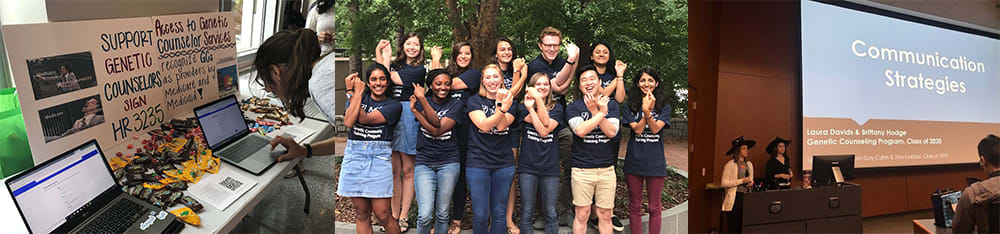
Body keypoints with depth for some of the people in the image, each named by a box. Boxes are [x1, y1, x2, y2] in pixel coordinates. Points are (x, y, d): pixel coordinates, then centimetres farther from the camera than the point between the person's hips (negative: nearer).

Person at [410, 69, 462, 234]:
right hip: (424, 162, 0)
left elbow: (439, 129, -15)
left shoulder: (455, 105, 1)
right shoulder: (421, 102, 5)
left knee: (442, 214, 8)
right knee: (425, 215, -8)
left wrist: (422, 100, -18)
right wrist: (415, 109, -23)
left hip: (448, 163, 0)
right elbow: (435, 126, -12)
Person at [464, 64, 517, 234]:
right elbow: (483, 125, -14)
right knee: (480, 215, -1)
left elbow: (501, 126, -9)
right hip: (478, 163, -2)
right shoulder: (474, 101, 3)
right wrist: (502, 110, -27)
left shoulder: (510, 102, 8)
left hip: (504, 164, 2)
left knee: (499, 213, 9)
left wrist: (500, 104, -22)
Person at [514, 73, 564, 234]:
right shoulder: (523, 107, 5)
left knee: (550, 213, 6)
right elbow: (542, 130, -10)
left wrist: (538, 99, -12)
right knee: (527, 213, 4)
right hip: (528, 166, -1)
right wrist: (530, 107, -15)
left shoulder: (556, 108, 8)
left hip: (550, 167, 1)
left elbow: (547, 128, -11)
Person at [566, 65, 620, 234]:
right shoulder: (573, 107, 0)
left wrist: (594, 111, -14)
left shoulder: (611, 105, 7)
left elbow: (612, 132, -8)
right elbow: (580, 130, -17)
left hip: (607, 169, 2)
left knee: (605, 215, 8)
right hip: (581, 169, -2)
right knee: (582, 215, 4)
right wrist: (601, 112, -14)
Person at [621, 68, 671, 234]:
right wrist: (646, 110, -20)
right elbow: (637, 130, -9)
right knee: (635, 207, 9)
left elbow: (656, 129, -11)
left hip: (655, 162, 0)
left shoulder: (664, 107, 4)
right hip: (634, 161, 0)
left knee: (654, 208, 7)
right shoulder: (630, 107, 4)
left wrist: (648, 112, -26)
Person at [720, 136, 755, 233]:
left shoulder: (749, 164, 15)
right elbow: (724, 183, -11)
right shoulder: (730, 165, -6)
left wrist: (751, 182, 5)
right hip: (735, 197, -6)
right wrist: (741, 181, -14)